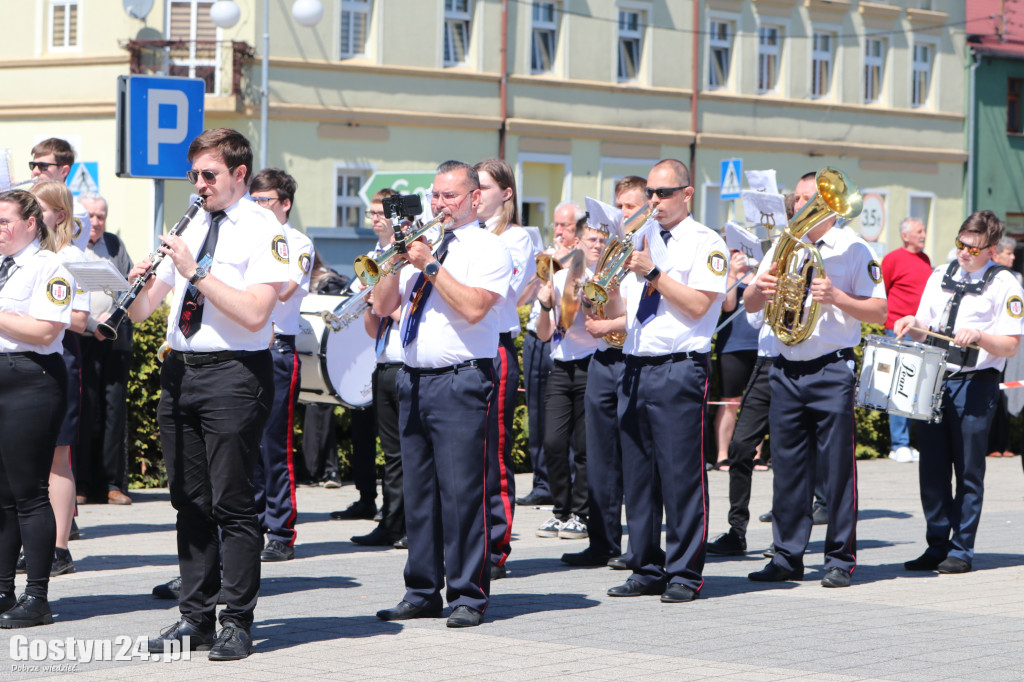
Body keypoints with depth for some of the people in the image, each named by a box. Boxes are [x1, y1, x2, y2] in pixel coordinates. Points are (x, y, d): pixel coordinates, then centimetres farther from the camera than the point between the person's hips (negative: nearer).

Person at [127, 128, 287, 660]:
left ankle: (237, 623, 1)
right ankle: (195, 617, 16)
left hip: (232, 375, -7)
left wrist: (196, 271, -18)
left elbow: (254, 314, -18)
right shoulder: (190, 228, 16)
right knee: (189, 501, 9)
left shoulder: (263, 232, -5)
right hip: (179, 371, 7)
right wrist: (142, 284, -6)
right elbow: (143, 311, 16)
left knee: (231, 502, -5)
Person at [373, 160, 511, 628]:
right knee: (418, 491, 8)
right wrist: (398, 262, -1)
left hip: (461, 381, -7)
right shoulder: (421, 243, 18)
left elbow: (474, 307, -17)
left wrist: (430, 266, -14)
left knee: (462, 491, -8)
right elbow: (383, 306, 14)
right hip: (414, 379, 7)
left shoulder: (487, 248, -1)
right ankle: (422, 592, 13)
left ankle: (468, 596, -4)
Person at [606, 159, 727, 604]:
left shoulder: (705, 243, 0)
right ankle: (646, 570, 12)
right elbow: (619, 314, 18)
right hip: (635, 367, 6)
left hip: (678, 370, -6)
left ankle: (684, 574, -2)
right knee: (637, 474, 6)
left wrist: (653, 273, -14)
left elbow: (698, 305, -12)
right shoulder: (640, 241, 19)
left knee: (681, 474, -6)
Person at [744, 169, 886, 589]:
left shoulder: (853, 249, -1)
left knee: (837, 467, -3)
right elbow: (749, 305, 13)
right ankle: (788, 557, 11)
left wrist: (836, 296, -20)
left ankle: (840, 559, 3)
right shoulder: (783, 245, 13)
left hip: (832, 369, -4)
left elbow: (878, 312, -5)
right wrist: (759, 289, -10)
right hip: (786, 370, 4)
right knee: (788, 466, 5)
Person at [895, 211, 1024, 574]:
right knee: (932, 468, 6)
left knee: (968, 470, 0)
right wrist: (913, 326, -2)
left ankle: (961, 550, 7)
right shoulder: (940, 276, 14)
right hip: (934, 380, 5)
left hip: (975, 384, -5)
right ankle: (936, 546, 15)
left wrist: (978, 336, -24)